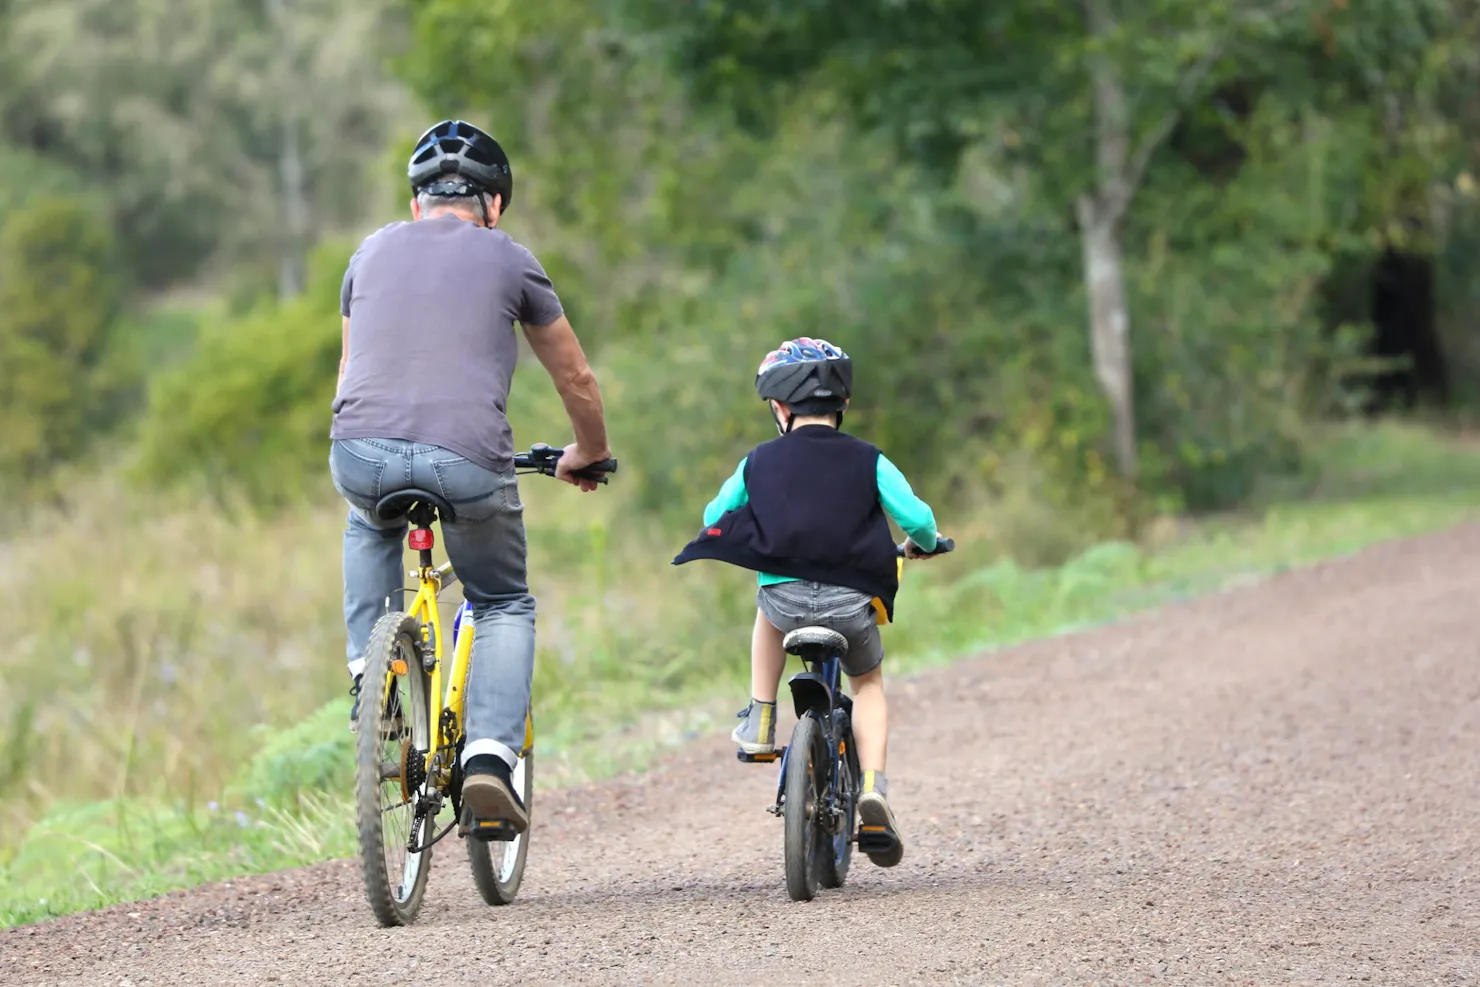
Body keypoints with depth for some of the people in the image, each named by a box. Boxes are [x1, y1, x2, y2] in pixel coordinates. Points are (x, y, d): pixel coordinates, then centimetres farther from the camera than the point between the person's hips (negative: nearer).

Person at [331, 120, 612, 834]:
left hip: (361, 453, 2)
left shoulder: (373, 251, 24)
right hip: (467, 460, -2)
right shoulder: (508, 259, 17)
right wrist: (588, 455, 45)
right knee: (504, 607, 21)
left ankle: (368, 669, 22)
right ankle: (489, 755, 1)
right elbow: (576, 379, 26)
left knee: (369, 527, 39)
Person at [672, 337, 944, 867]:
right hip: (851, 601, -1)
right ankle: (873, 788, 3)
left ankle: (760, 720, 32)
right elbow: (916, 517, 0)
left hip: (785, 599, 1)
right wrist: (924, 543, 24)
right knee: (868, 683, 25)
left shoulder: (759, 462, 8)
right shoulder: (867, 461, 5)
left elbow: (714, 516, 19)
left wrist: (746, 534, 41)